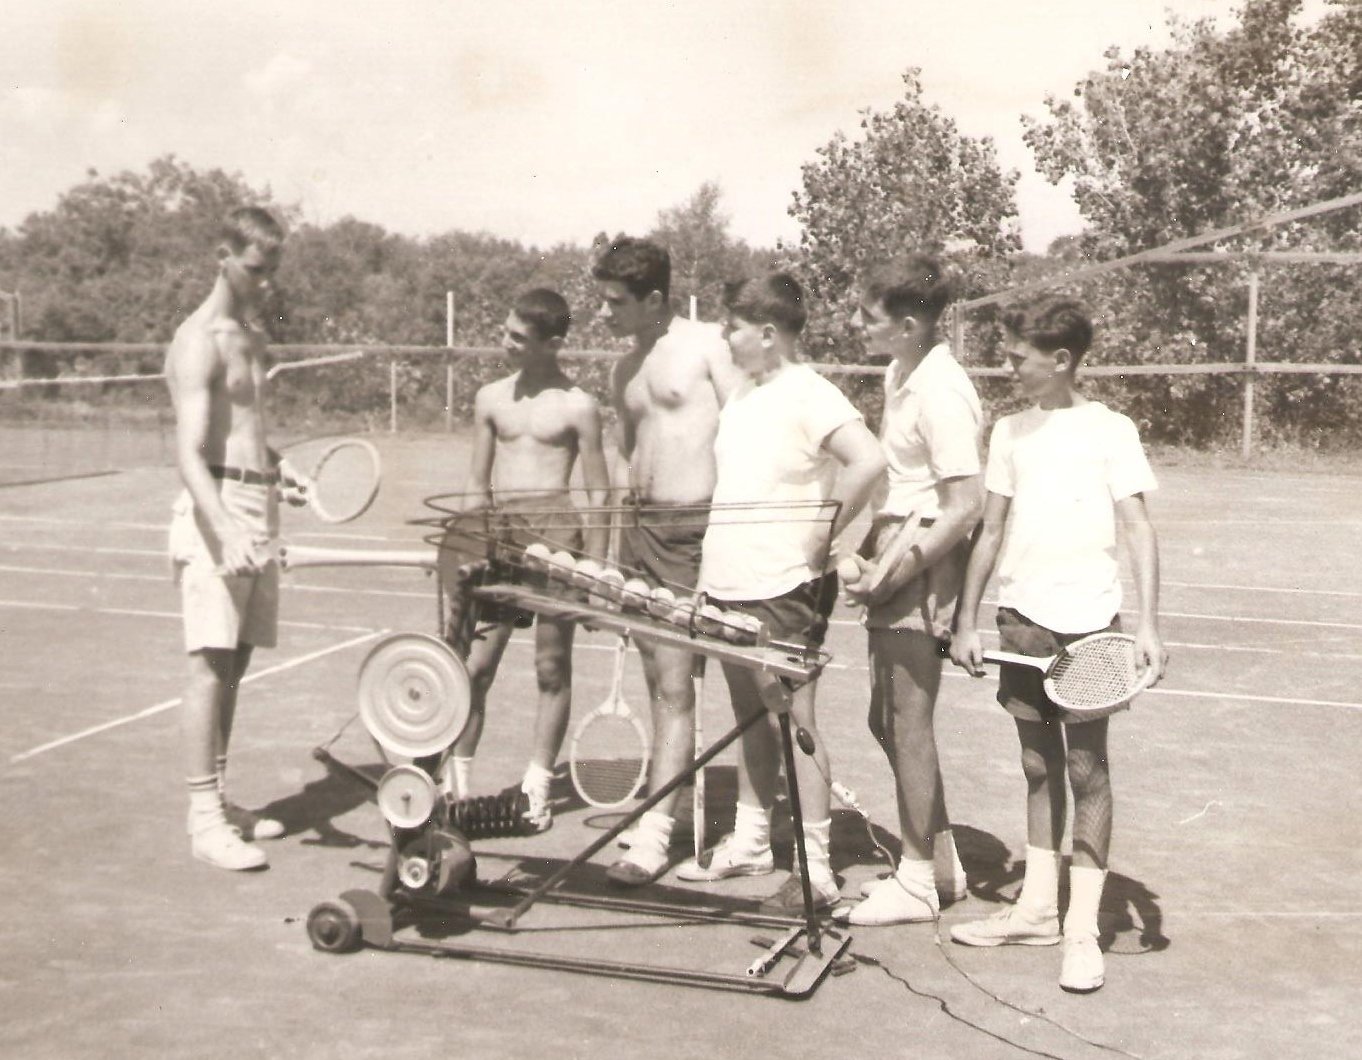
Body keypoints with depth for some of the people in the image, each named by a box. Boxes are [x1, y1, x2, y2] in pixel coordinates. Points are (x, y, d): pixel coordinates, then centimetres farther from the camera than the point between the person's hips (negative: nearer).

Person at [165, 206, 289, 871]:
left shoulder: (252, 337, 17)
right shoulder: (199, 342, -11)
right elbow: (189, 454, -21)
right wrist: (226, 534, -33)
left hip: (258, 510, 8)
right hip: (217, 509, -8)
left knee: (235, 665, 11)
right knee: (211, 665, -8)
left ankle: (219, 801, 19)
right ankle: (204, 821, -4)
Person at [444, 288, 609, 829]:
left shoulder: (577, 405, -1)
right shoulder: (490, 398, 10)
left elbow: (599, 491, 1)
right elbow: (477, 484, 15)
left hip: (556, 532, -3)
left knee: (553, 667, 5)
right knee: (475, 664, -1)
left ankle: (536, 787, 16)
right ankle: (456, 780, 11)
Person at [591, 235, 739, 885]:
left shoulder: (707, 345, -3)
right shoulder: (623, 373, 17)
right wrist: (621, 525, 17)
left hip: (695, 527, -7)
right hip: (641, 527, 7)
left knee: (672, 686, -7)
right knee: (659, 685, 8)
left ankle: (652, 834, -4)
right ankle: (673, 803, 18)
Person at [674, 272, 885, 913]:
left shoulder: (808, 394, -13)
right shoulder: (743, 395, 14)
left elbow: (868, 461, -27)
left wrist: (822, 536, -19)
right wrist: (713, 563, 13)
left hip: (783, 588, -9)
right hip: (730, 583, 9)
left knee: (794, 720, -4)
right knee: (751, 715, 17)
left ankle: (814, 867, 4)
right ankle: (749, 840, 29)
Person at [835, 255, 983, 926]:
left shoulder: (939, 392, -18)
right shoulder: (901, 376, 11)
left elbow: (967, 504, -21)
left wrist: (897, 571, -19)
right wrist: (870, 552, 15)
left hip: (922, 569, -10)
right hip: (895, 559, 10)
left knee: (908, 727, 0)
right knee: (889, 721, 15)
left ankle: (919, 882, 14)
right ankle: (941, 866, 28)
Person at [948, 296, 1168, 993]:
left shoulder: (1109, 431, -4)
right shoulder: (1010, 431, 10)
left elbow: (1138, 530, -8)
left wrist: (1147, 627, -17)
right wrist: (966, 621, 10)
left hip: (1086, 624, -5)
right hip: (1021, 622, 5)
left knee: (1086, 770, 0)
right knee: (1038, 767, 12)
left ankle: (1083, 930, 5)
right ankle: (1036, 909, 22)